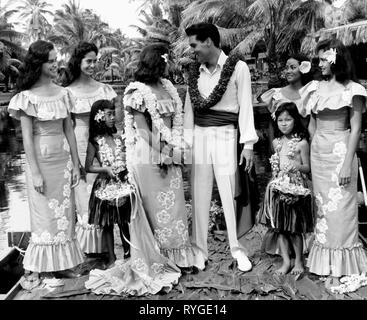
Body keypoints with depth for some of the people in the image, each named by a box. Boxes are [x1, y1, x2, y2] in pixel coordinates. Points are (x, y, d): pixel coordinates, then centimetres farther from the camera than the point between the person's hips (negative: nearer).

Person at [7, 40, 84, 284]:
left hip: (63, 159, 4)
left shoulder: (63, 93, 6)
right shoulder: (27, 97, -7)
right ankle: (34, 268, 17)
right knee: (44, 215, 2)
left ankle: (62, 264, 20)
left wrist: (76, 165, 7)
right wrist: (35, 172, -14)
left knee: (64, 214, 8)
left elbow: (69, 130, 8)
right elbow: (27, 136, -10)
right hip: (40, 159, -4)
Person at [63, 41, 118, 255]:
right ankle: (85, 246, 14)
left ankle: (102, 245, 15)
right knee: (82, 193, 2)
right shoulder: (68, 92, -1)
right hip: (78, 144, -2)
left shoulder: (104, 89, 6)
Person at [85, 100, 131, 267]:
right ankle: (112, 256, 21)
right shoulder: (95, 142, -7)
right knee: (107, 224, 8)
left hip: (123, 184, 3)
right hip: (106, 187, -3)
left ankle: (127, 253, 26)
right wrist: (105, 169, -17)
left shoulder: (118, 137, 3)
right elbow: (88, 167, -5)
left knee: (124, 222, 11)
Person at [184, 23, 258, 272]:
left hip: (225, 135, -4)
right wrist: (186, 142, 6)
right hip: (199, 136, 4)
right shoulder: (194, 71, 10)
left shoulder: (238, 67, -4)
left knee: (229, 193, -1)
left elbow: (245, 106, -5)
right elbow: (189, 108, 10)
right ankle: (200, 250, 17)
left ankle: (237, 249, 14)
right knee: (199, 194, 6)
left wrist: (248, 143, -9)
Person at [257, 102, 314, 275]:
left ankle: (299, 261, 19)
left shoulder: (302, 143, -7)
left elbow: (307, 167, -5)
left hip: (295, 188, -5)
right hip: (278, 188, 5)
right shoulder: (276, 142, 9)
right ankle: (286, 261, 17)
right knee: (279, 227, 7)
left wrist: (297, 166, -24)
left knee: (294, 229, 2)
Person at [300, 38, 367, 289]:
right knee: (323, 206, 11)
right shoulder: (315, 88, 9)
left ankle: (339, 269, 8)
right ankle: (324, 263, 22)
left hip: (340, 151, -6)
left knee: (340, 208, -2)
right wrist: (311, 154, 13)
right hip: (318, 153, 6)